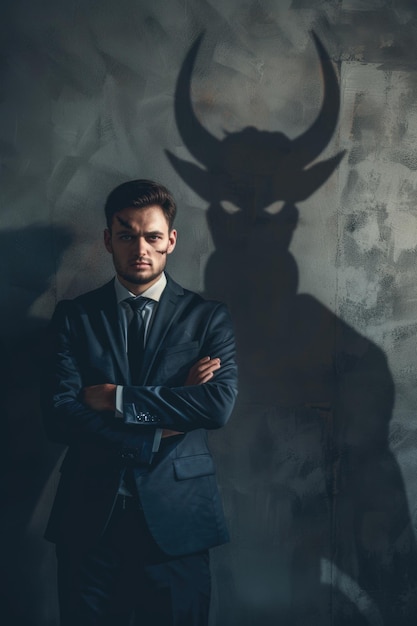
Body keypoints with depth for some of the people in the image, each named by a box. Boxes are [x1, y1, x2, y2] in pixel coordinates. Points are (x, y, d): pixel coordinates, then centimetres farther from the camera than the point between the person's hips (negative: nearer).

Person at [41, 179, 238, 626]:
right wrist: (160, 427, -11)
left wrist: (117, 399, -11)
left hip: (174, 518, 0)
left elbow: (219, 404, -11)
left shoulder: (208, 317, 5)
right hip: (89, 520, 1)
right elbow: (59, 417, -6)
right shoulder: (73, 317, 6)